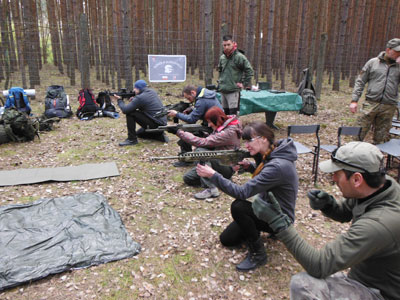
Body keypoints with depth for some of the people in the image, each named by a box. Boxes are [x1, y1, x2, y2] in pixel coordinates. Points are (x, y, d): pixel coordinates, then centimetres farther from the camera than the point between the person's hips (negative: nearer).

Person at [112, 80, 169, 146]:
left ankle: (132, 139, -3)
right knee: (139, 133, 30)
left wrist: (119, 100, 3)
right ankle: (160, 136, 13)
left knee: (130, 113, -7)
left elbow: (125, 110, -16)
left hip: (155, 125, -9)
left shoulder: (140, 97, -16)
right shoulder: (152, 92, 10)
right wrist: (134, 100, 6)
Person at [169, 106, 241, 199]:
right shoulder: (221, 127, 6)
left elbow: (203, 142, -27)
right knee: (187, 178, -1)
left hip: (227, 168, -9)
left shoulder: (228, 132, -23)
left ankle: (211, 189, -30)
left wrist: (179, 132, -25)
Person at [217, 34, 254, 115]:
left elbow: (249, 71, -9)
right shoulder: (222, 57, 11)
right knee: (225, 113, 14)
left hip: (233, 91, -7)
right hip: (222, 90, 7)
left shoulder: (239, 56, -9)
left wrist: (244, 84, -9)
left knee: (233, 114, -9)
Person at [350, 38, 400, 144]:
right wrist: (354, 100, -2)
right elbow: (360, 82, 6)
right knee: (358, 134, -5)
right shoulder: (373, 62, 7)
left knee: (380, 140, 6)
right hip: (370, 104, -2)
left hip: (388, 107, 2)